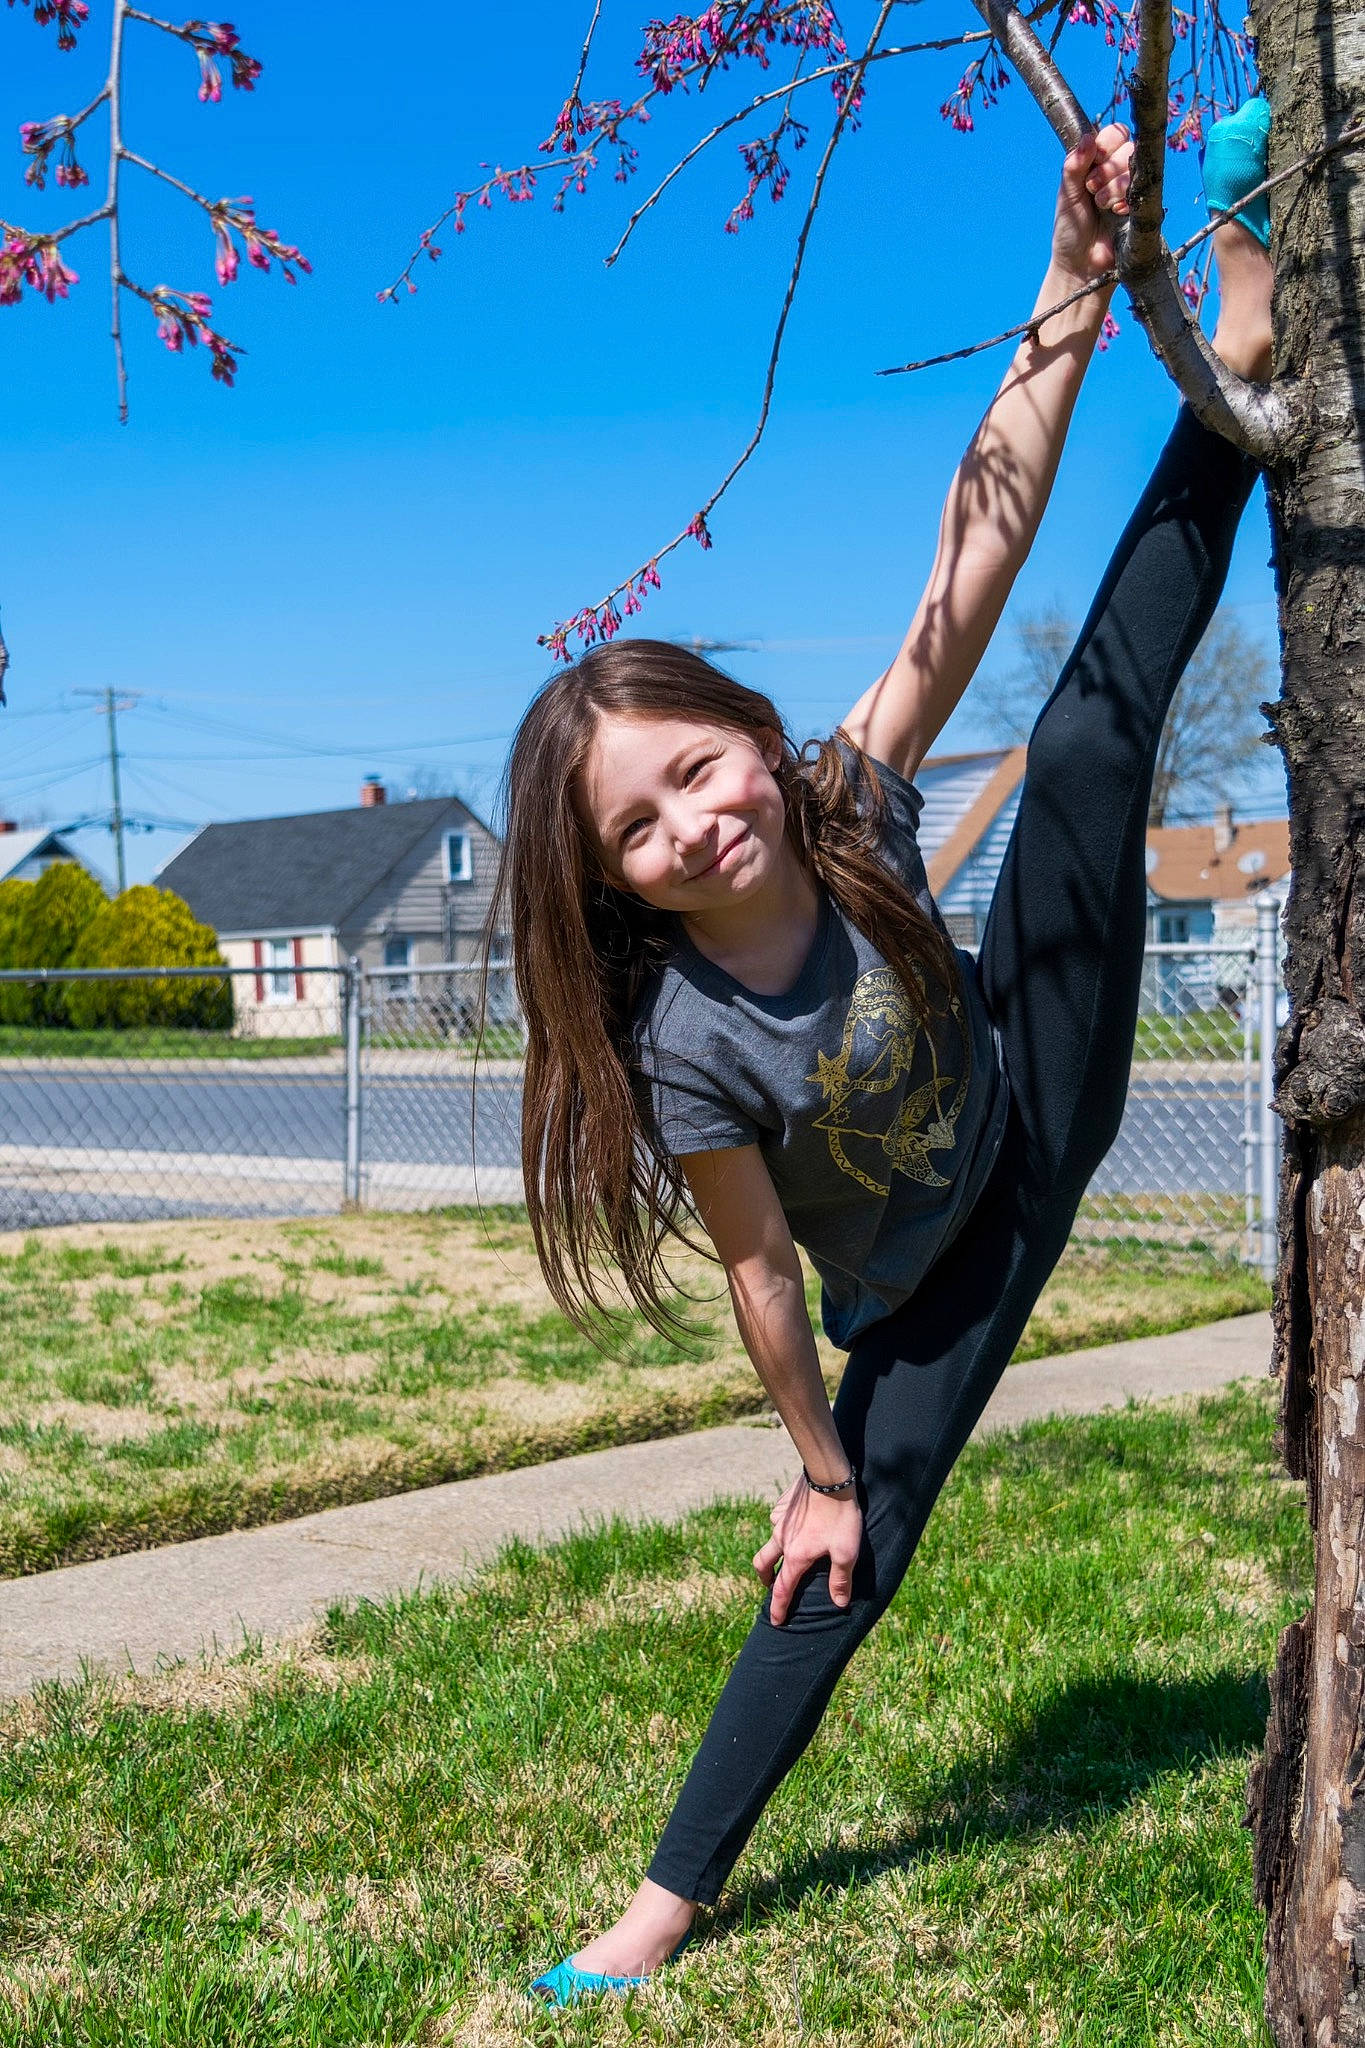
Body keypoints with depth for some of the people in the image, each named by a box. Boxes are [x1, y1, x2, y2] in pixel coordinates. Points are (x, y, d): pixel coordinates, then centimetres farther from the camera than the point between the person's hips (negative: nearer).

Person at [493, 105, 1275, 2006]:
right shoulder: (682, 1044, -33)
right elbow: (764, 1273, -21)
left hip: (1033, 1099, 3)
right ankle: (674, 1894, 19)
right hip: (930, 1284, -3)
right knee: (854, 1551, 1)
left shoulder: (846, 802, -26)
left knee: (1094, 733, -10)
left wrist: (1069, 309, -40)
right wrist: (820, 1472, -9)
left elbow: (974, 562, -31)